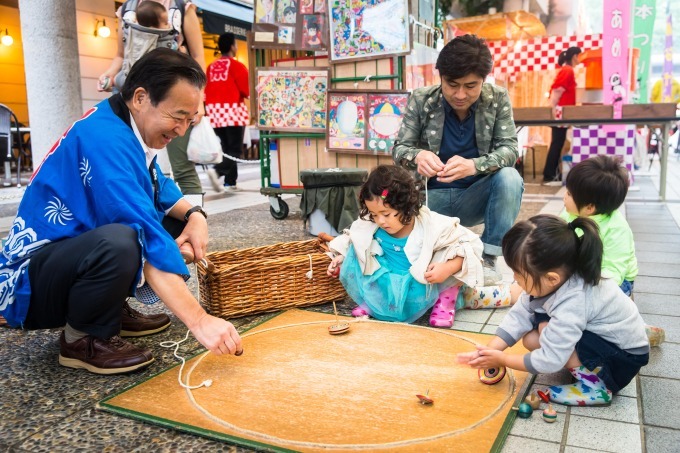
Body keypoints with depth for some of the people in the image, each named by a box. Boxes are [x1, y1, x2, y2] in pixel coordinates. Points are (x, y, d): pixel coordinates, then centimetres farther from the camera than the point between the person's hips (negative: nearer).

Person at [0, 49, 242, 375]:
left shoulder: (127, 126, 0)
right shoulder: (106, 139, -27)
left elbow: (158, 189, 14)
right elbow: (145, 237, -35)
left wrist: (194, 214, -8)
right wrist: (199, 320, -36)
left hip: (72, 257, 9)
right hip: (28, 283, -9)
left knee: (175, 221, 5)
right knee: (118, 242, -38)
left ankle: (112, 308, 9)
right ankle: (82, 339, -10)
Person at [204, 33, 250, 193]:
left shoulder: (211, 66, 11)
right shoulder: (237, 65, -5)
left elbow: (206, 90, 10)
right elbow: (247, 90, -8)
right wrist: (251, 93, 13)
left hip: (214, 110, 6)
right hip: (232, 110, -6)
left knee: (226, 148, 12)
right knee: (235, 149, -4)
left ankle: (230, 182, 11)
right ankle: (217, 170, -27)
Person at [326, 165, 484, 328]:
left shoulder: (433, 225, -25)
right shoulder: (369, 224, -16)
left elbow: (471, 244, -20)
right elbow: (351, 238, 7)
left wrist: (448, 268, -33)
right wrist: (340, 258, -8)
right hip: (387, 290, 4)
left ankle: (447, 297, 0)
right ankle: (371, 301, 7)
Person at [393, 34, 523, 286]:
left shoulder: (497, 99, -8)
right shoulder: (421, 99, -10)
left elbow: (510, 149, -14)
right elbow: (399, 149, -8)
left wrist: (473, 165, -37)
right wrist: (418, 156, -35)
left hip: (477, 196, 1)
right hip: (432, 196, -1)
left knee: (509, 178, -30)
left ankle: (487, 259, -14)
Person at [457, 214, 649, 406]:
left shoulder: (571, 306, -36)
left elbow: (549, 360, -31)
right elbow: (519, 316, -7)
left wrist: (502, 359, -19)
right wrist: (489, 350, -14)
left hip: (626, 358, -8)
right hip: (600, 335, 8)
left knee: (547, 331, -25)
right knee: (531, 340, -3)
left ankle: (595, 386, -7)